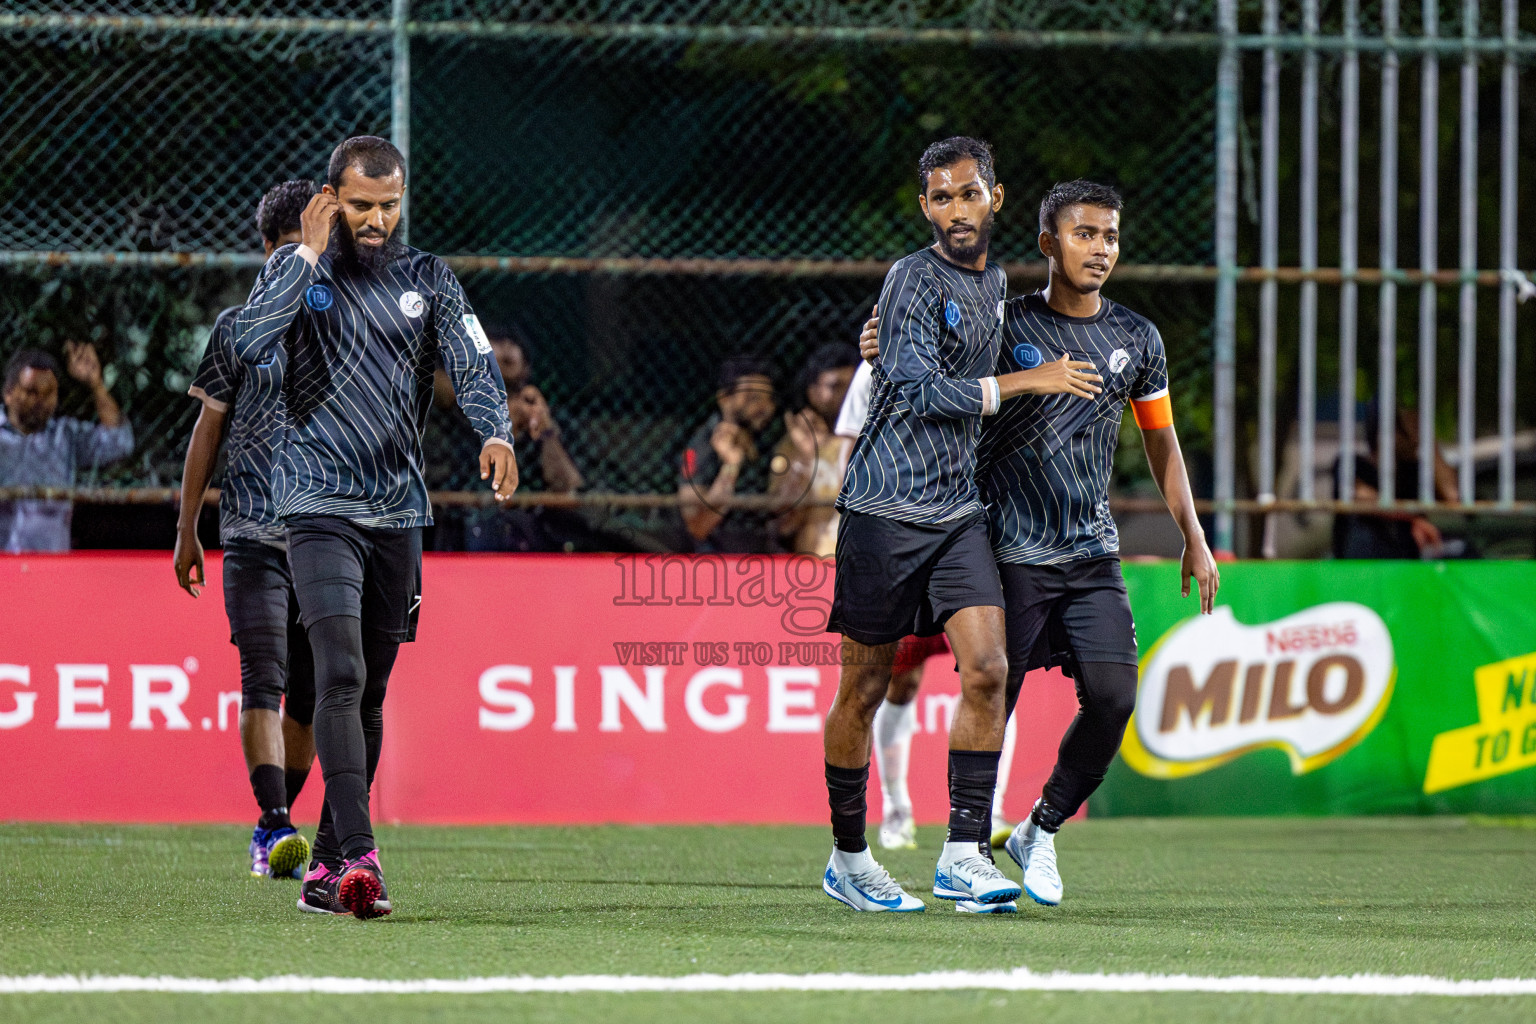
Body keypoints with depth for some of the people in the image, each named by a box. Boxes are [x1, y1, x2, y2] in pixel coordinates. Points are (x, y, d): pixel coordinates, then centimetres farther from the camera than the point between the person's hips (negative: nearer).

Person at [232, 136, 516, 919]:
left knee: (369, 693, 9)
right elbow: (251, 343, -17)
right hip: (318, 506, -4)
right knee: (341, 676, -19)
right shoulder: (295, 269, 1)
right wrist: (310, 254, -14)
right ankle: (358, 856, -28)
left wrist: (495, 434, -23)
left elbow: (471, 362, -4)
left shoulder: (426, 280, 9)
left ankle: (328, 862, 20)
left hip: (399, 510, 4)